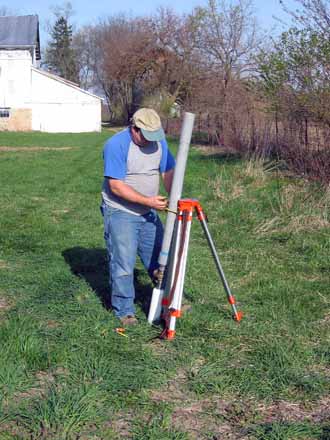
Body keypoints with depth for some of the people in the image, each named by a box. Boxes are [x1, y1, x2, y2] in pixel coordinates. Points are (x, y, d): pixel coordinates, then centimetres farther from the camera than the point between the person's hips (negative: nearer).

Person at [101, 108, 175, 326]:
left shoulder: (159, 141, 1)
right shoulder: (116, 145, -18)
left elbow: (168, 172, 7)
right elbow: (116, 186, -21)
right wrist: (148, 201, -24)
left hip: (149, 213, 6)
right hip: (121, 213, -6)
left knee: (159, 259, 14)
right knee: (123, 265, -3)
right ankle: (125, 312, 10)